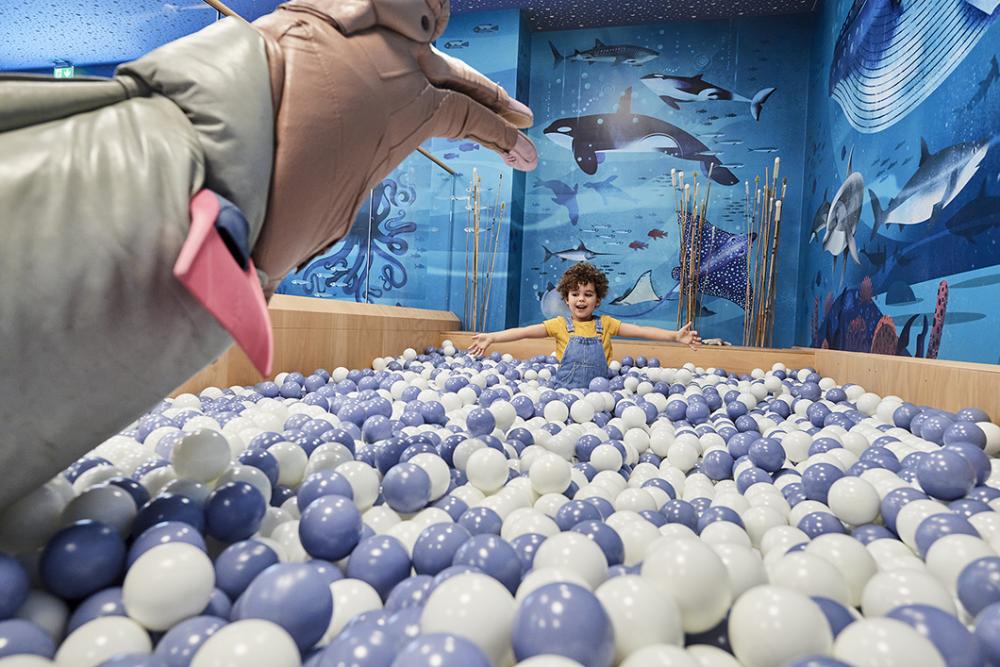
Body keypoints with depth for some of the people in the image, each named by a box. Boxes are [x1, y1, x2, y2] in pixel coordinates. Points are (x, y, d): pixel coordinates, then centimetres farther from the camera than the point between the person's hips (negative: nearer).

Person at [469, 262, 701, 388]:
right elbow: (526, 331, -5)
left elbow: (640, 331, 3)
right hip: (565, 392, -1)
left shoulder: (605, 324, 9)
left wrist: (675, 336, -8)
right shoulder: (560, 324, 5)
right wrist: (492, 337, -15)